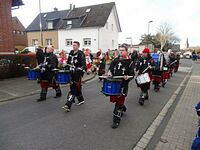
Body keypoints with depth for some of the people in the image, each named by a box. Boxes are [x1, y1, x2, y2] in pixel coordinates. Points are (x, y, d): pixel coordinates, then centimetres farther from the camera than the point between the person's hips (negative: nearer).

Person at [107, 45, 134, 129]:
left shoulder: (129, 62, -2)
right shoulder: (115, 60, 10)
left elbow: (132, 74, -5)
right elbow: (111, 68, 17)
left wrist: (128, 77, -26)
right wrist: (109, 72, -5)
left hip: (123, 85, -5)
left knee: (119, 102, -2)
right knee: (114, 99, 16)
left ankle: (116, 121, 9)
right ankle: (122, 107, 47)